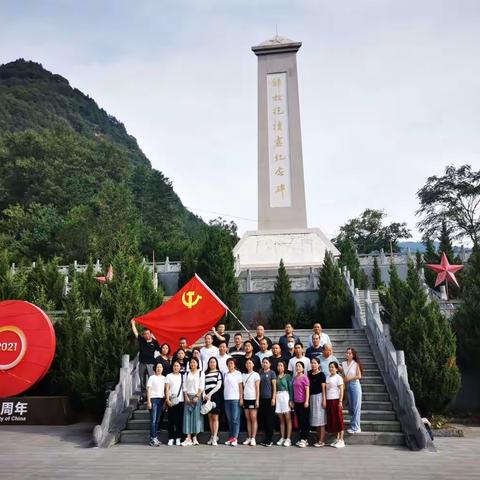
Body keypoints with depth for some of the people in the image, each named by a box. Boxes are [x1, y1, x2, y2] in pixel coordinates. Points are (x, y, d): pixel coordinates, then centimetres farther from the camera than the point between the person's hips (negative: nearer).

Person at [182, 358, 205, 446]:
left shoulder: (201, 373, 5)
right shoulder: (187, 374, 13)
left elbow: (201, 386, -3)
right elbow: (184, 386, 7)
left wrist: (197, 397, -12)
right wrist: (186, 397, -5)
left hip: (197, 396, -2)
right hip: (188, 396, 2)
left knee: (196, 415, -5)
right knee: (187, 416, -3)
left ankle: (194, 437, 2)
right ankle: (188, 438, -4)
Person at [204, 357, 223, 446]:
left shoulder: (218, 373, 5)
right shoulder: (206, 373, 15)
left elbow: (219, 385, -3)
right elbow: (203, 385, 9)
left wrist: (210, 394, -9)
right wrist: (204, 395, -7)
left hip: (215, 396, -4)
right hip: (207, 397, 4)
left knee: (215, 417, -6)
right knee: (210, 417, 6)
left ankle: (214, 438, -6)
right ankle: (212, 436, 15)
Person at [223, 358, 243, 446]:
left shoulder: (238, 373, 2)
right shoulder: (225, 374, 14)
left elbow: (240, 386, 0)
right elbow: (224, 386, 13)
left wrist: (241, 398, -7)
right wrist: (223, 397, 5)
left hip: (235, 398, -5)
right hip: (226, 399, 5)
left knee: (235, 419, -5)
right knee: (229, 419, 8)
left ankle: (235, 438, -3)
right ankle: (230, 437, 13)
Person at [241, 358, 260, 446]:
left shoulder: (255, 375, 0)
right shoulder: (243, 375, 14)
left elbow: (257, 388, -5)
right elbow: (242, 388, 13)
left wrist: (257, 400, -11)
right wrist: (241, 399, 4)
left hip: (253, 399, -5)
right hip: (245, 399, 5)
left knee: (253, 418, -5)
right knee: (248, 419, 6)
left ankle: (253, 438, -3)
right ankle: (249, 438, 10)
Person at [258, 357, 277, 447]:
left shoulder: (272, 373, -1)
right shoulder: (260, 373, 11)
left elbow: (274, 386, -4)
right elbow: (258, 385, 15)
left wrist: (273, 398, -11)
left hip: (269, 398, -5)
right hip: (262, 398, 5)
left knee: (270, 419, -2)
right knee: (263, 418, 7)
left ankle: (270, 439, 4)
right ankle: (266, 437, 17)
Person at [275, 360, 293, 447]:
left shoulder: (287, 376, 1)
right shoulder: (276, 377, 12)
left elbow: (291, 388, -3)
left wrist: (291, 400, -11)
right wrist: (274, 398, 1)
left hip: (285, 396, -4)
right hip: (278, 397, 4)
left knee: (288, 419, -5)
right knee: (281, 420, 7)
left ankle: (288, 439, -5)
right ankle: (282, 438, 12)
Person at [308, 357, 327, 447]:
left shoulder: (321, 374, -5)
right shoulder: (309, 374, 9)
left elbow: (323, 388, -8)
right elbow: (308, 386, 12)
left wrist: (324, 399, -13)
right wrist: (308, 399, 8)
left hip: (319, 396, -6)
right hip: (312, 397, 6)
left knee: (320, 419, -4)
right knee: (315, 419, 9)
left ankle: (321, 441, -1)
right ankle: (319, 439, 16)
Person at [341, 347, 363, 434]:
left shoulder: (356, 364, -7)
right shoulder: (343, 364, 6)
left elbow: (359, 376, -9)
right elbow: (344, 376, 10)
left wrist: (349, 378, -9)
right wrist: (343, 386, 2)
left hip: (355, 385, -5)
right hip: (347, 386, 5)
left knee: (356, 407, -2)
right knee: (350, 407, 10)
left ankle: (355, 427, 3)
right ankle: (353, 426, 20)